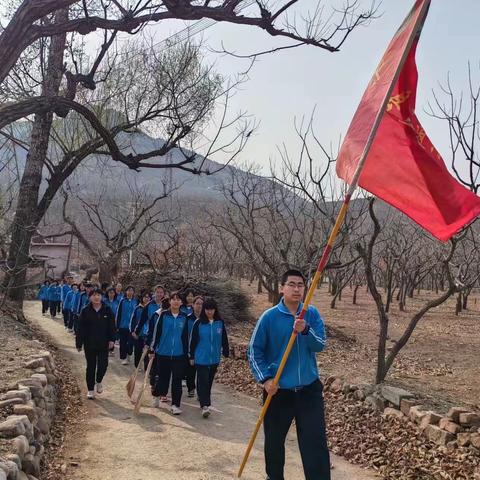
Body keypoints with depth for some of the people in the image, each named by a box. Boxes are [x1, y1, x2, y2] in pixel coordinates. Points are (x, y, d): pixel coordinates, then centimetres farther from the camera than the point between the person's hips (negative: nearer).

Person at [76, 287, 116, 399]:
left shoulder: (107, 310, -1)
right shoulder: (85, 311, -4)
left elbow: (112, 326, 2)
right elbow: (80, 329, -2)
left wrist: (111, 340, -5)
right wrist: (79, 343, -3)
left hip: (103, 344, 1)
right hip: (89, 345, 0)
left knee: (103, 365, -3)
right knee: (91, 367, 7)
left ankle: (98, 381, 28)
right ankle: (90, 390, 20)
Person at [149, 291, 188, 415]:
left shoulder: (184, 317, 3)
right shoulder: (162, 315, -4)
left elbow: (185, 336, 10)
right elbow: (156, 333, 0)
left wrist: (186, 353, 11)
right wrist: (152, 350, 1)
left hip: (179, 354, 1)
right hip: (163, 353, -1)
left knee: (177, 380, 2)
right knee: (162, 377, 10)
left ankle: (175, 405, 12)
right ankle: (156, 395, 37)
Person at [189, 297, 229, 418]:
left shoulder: (220, 323, 0)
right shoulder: (199, 323, -6)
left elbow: (224, 339, 7)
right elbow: (193, 341, 0)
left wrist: (226, 353, 9)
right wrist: (191, 356, 2)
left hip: (214, 358, 3)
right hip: (201, 358, -3)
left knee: (209, 381, 13)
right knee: (202, 381, -8)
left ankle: (204, 401, 29)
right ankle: (204, 405, -8)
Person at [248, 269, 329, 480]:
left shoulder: (312, 314, -2)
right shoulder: (269, 317, -9)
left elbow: (320, 345, -10)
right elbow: (254, 351, -4)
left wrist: (305, 330, -28)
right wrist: (265, 379, -13)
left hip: (309, 388, 1)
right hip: (279, 390, -1)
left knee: (316, 442, -2)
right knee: (274, 441, 15)